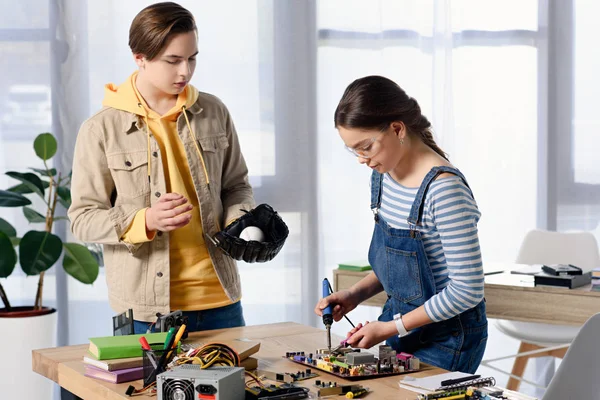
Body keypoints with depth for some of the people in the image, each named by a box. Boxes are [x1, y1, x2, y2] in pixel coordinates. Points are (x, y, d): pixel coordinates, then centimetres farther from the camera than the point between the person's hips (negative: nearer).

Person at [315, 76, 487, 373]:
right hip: (401, 325, 8)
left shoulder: (444, 188, -26)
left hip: (446, 337, -7)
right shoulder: (383, 175, 0)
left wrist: (391, 327, -19)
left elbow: (467, 290, -25)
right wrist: (355, 295, -2)